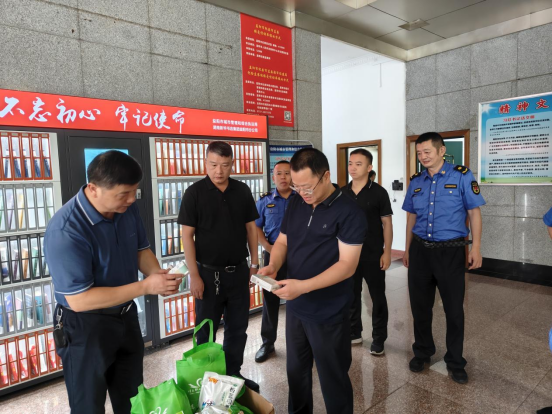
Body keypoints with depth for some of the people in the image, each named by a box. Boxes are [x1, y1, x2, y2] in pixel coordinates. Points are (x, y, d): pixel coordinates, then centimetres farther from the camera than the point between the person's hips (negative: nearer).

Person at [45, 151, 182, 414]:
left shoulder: (127, 209, -9)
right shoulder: (66, 230, -30)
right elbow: (79, 300, -30)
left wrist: (159, 275, -15)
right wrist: (145, 286, -30)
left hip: (126, 316, 6)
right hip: (86, 327, -6)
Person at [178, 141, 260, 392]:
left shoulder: (242, 191, 1)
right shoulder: (194, 193, -9)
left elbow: (250, 227, 8)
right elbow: (187, 235, -9)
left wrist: (254, 262, 6)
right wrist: (194, 275, -12)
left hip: (238, 271, 4)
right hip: (208, 272, -3)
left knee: (238, 328, 15)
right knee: (206, 331, 12)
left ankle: (233, 374, 34)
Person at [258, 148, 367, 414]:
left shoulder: (348, 212, -17)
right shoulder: (296, 204, 2)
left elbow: (347, 265, -21)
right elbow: (282, 241, 10)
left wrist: (303, 286, -29)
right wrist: (273, 266, -11)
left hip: (328, 314, -6)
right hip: (295, 307, 6)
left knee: (333, 379, 13)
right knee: (296, 371, 23)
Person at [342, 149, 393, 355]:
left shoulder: (378, 192, -7)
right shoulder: (342, 193, 4)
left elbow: (387, 223, -6)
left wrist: (387, 252, -10)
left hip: (373, 255, -4)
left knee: (378, 298, 8)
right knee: (351, 295, 14)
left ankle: (378, 339, 22)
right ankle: (354, 333, 31)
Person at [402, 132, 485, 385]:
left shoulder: (462, 176, -5)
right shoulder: (416, 182, 6)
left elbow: (474, 213, -4)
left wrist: (476, 248, -9)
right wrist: (407, 249, 15)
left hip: (450, 251, -3)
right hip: (420, 250, 4)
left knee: (454, 308, 9)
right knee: (420, 305, 13)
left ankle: (455, 361, 28)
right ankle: (422, 352, 34)